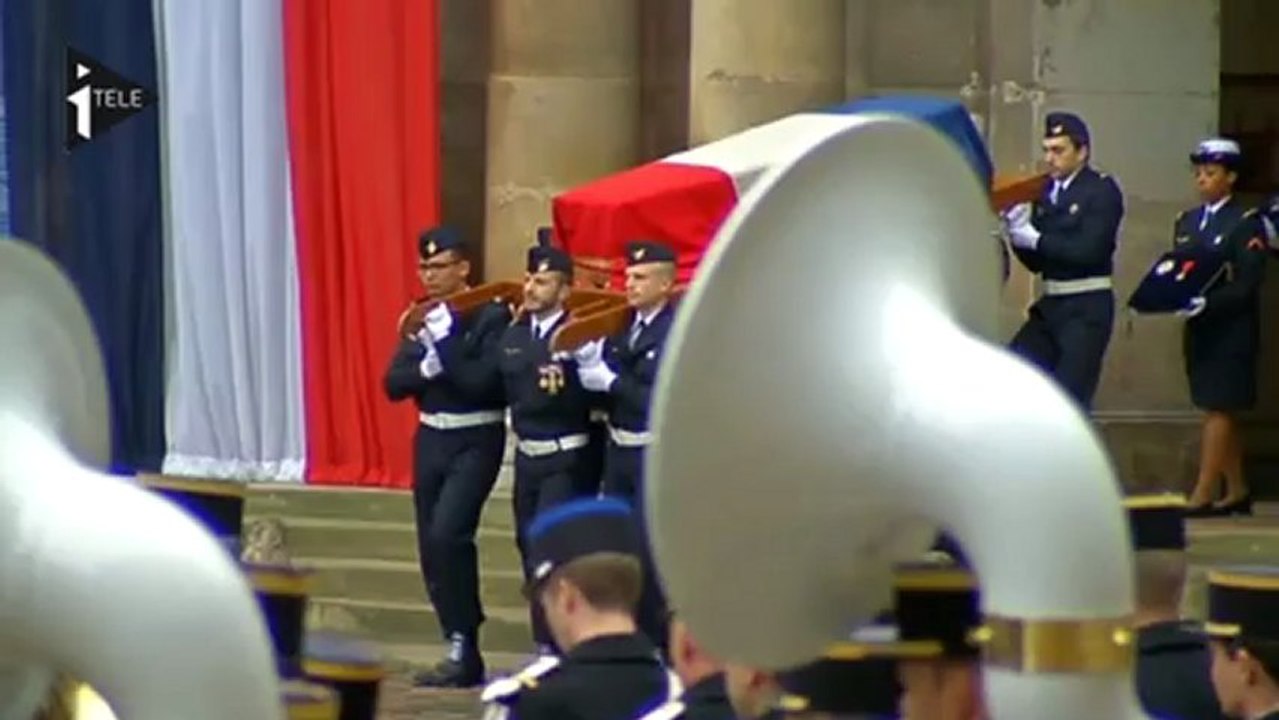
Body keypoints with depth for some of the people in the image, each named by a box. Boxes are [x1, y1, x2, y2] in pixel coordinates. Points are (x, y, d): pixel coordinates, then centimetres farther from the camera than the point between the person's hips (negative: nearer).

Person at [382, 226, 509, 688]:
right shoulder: (422, 320, 9)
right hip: (430, 439, 7)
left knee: (447, 534, -22)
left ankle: (463, 646, -13)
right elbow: (393, 384, 1)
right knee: (432, 547, 7)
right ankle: (462, 652, 17)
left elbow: (481, 381, -20)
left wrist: (443, 342, -21)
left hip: (475, 441, -7)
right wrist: (425, 368, -17)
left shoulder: (492, 316, -9)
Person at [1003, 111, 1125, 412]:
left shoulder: (1102, 190, -7)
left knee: (1070, 397, -7)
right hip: (1050, 305, 7)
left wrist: (1036, 239, -16)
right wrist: (1019, 232, -6)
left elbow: (1089, 250, -19)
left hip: (1087, 307, -7)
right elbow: (1036, 262, 13)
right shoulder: (1046, 192, 11)